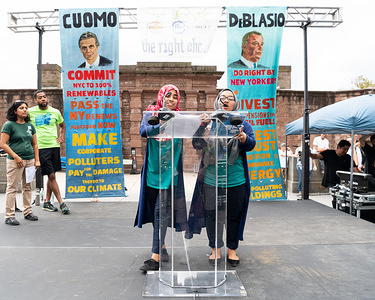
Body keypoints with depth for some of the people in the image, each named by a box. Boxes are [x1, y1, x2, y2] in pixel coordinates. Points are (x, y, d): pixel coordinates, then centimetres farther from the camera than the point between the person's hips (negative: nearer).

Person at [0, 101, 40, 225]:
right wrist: (16, 157, -13)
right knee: (12, 188, -2)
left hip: (30, 160, 6)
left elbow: (35, 144, 16)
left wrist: (37, 160, 9)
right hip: (15, 161, -5)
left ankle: (28, 212, 22)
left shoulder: (30, 125, 12)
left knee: (27, 187, 12)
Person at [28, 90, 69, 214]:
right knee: (51, 176, -6)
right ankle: (61, 203, -2)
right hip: (41, 147, -3)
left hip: (54, 145, 4)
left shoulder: (55, 112, 9)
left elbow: (62, 125, 25)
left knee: (52, 175, 9)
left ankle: (47, 202, 21)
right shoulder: (30, 112, 1)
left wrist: (62, 137, 11)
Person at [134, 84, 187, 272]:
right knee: (154, 210, 12)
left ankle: (155, 257, -1)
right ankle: (162, 245, 32)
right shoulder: (151, 114, 4)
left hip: (170, 172, -2)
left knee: (162, 211, -5)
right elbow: (143, 131, -15)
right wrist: (160, 126, -34)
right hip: (153, 170, 2)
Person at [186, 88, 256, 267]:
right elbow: (197, 145, -1)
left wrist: (243, 137, -31)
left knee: (234, 216, 9)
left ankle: (232, 249, 27)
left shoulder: (242, 123, 7)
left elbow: (251, 145, -8)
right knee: (212, 215, 7)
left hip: (236, 180, 0)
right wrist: (202, 126, -17)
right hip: (211, 180, 0)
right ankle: (215, 249, 24)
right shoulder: (209, 122, 7)